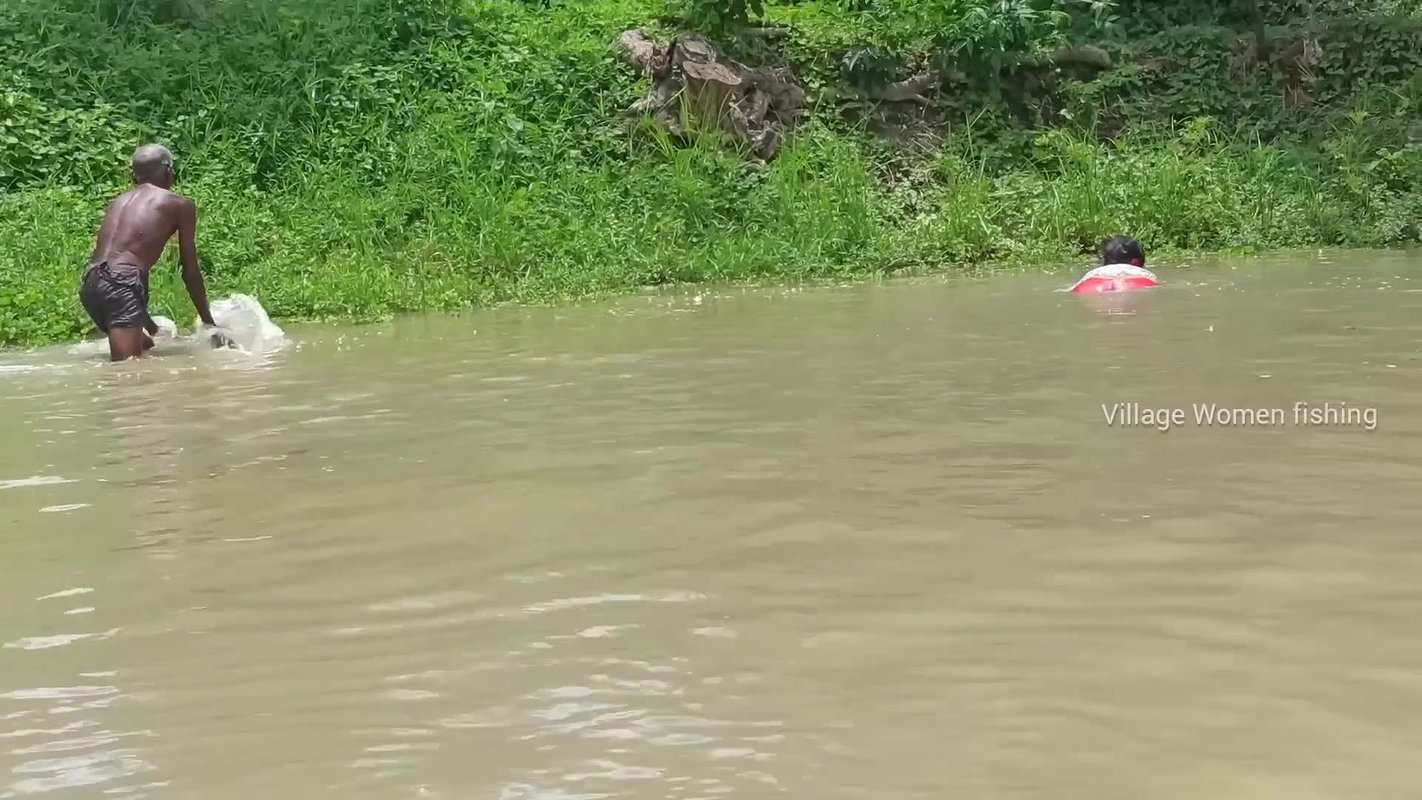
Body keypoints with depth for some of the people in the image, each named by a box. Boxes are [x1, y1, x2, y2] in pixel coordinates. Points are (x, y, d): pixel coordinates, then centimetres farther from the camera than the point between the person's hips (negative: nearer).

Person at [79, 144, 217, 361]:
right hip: (121, 284, -7)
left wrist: (148, 323, 43)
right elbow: (190, 271, 12)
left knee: (146, 347, 21)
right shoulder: (180, 205, 11)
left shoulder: (118, 202, 27)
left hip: (90, 284, 7)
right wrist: (208, 321, 22)